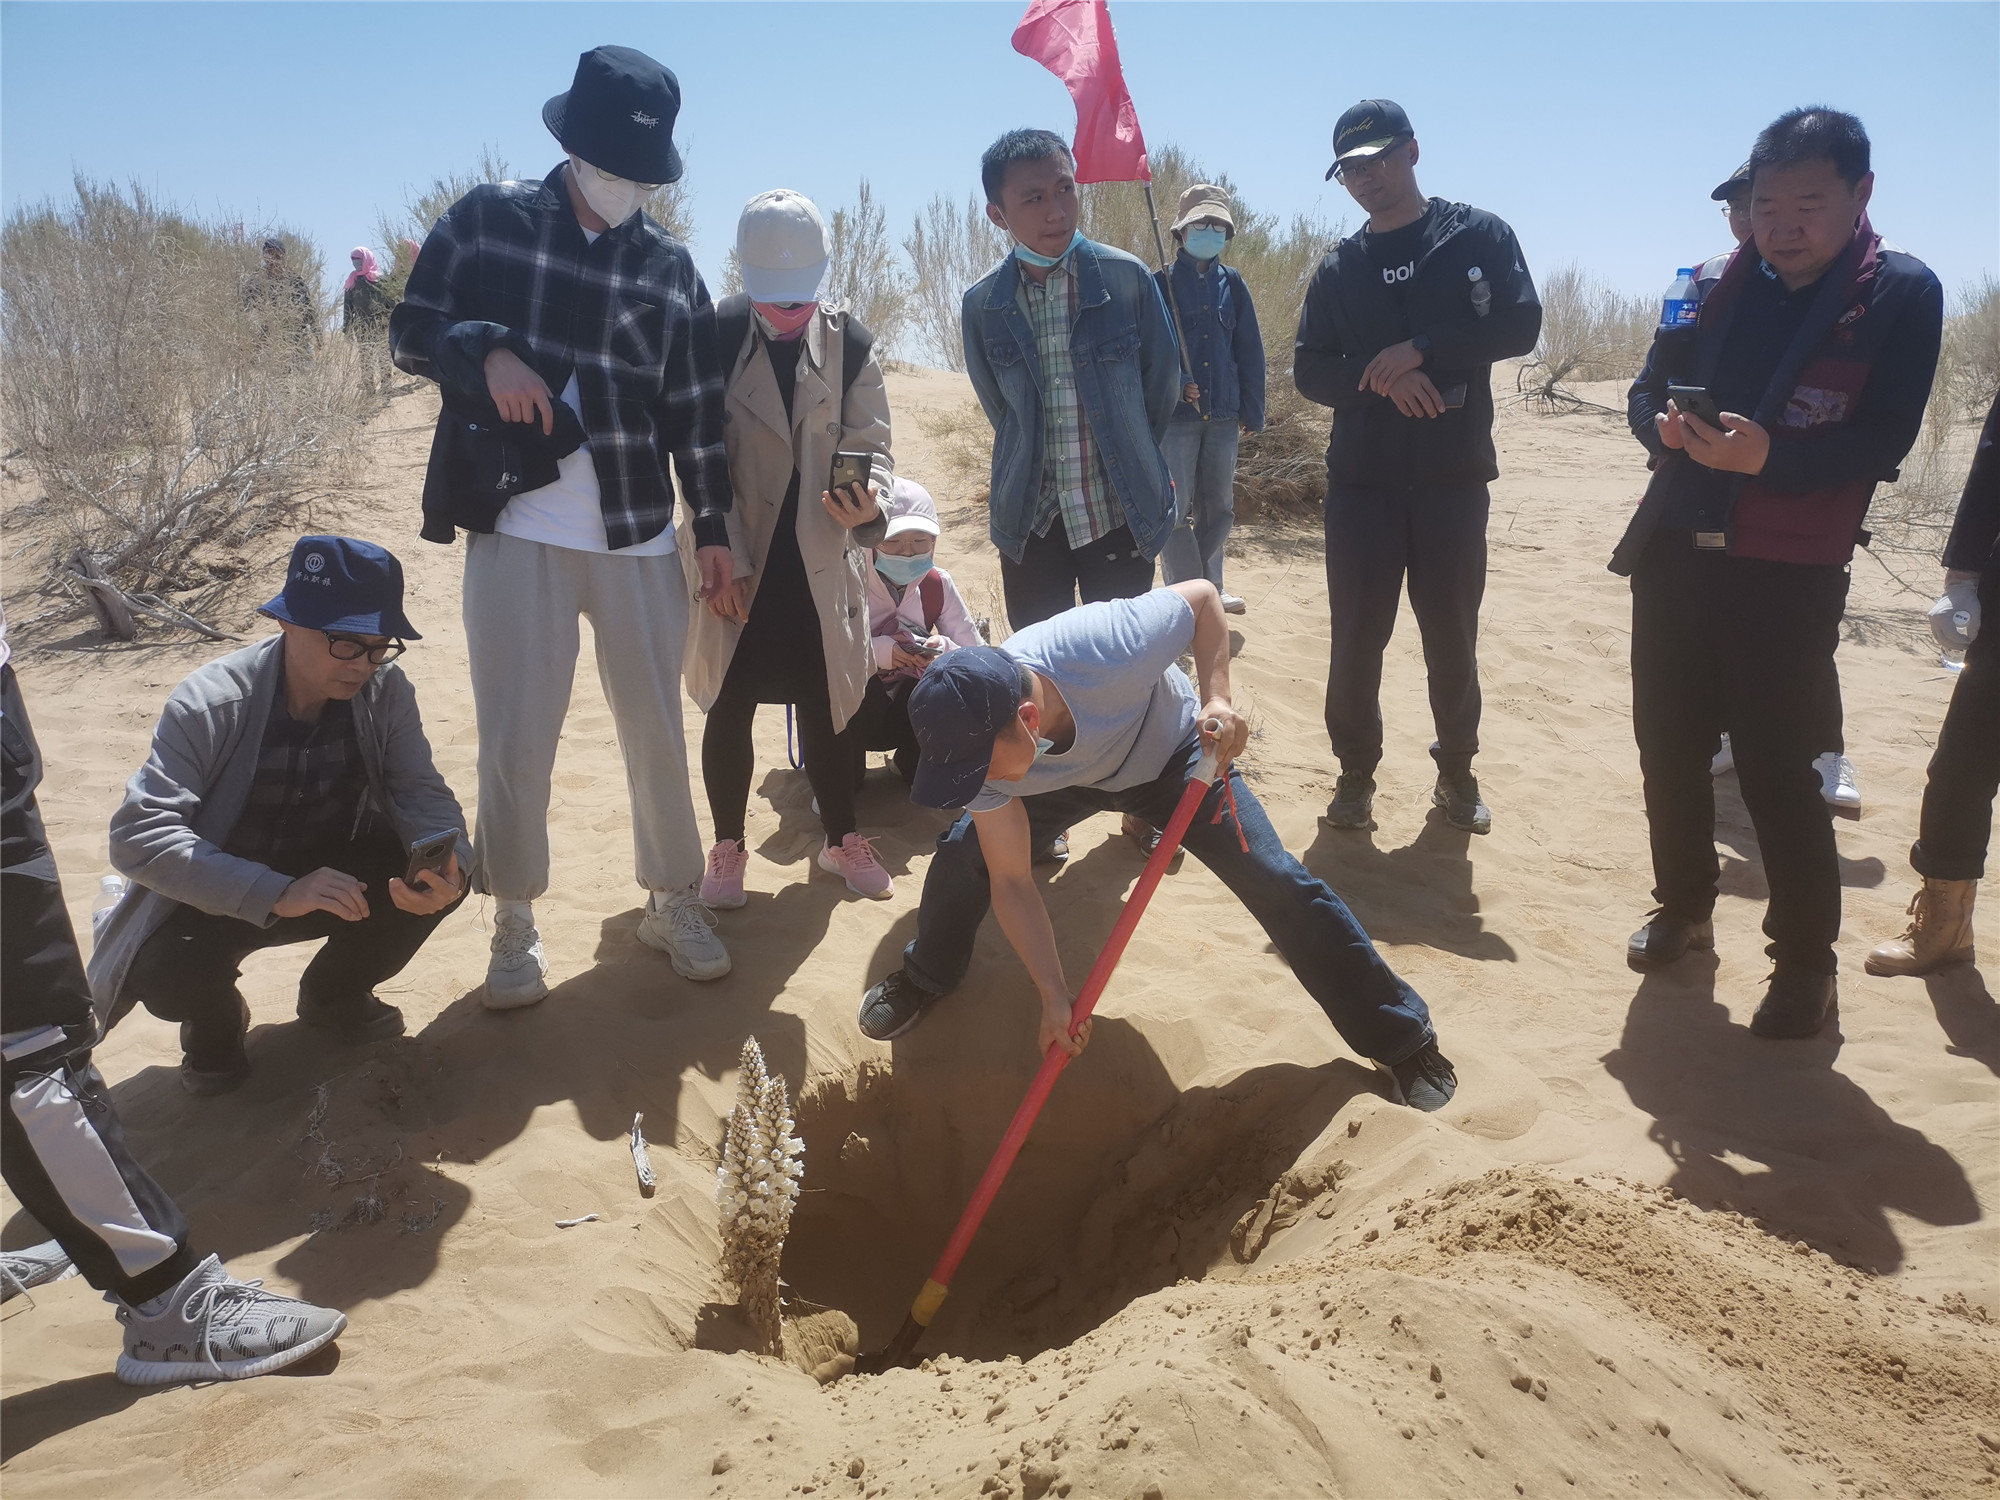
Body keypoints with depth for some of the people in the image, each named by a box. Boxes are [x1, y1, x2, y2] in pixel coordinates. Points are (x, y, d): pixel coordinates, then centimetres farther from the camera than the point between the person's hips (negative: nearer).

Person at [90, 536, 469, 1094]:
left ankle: (334, 992, 8)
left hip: (331, 871, 4)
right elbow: (137, 834, -31)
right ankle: (216, 1018, 7)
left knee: (444, 874, -23)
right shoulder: (207, 705, -26)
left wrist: (445, 863, -36)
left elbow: (423, 795, -12)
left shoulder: (386, 689, -14)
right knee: (169, 971, -34)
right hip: (218, 896, -3)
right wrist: (277, 895, -44)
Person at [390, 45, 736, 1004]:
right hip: (515, 530, -1)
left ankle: (674, 901, 25)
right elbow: (410, 331, 6)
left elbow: (697, 410, 9)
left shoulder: (669, 267, 8)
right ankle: (515, 924, 19)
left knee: (657, 731, 8)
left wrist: (713, 527, 6)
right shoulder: (486, 220, 3)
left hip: (638, 537, 2)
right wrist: (485, 349, -14)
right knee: (515, 741, 1)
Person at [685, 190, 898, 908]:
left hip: (822, 564, 1)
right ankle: (728, 846, 24)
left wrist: (868, 502, -25)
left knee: (825, 708, 8)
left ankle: (842, 839, 28)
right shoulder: (714, 338, -6)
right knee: (729, 709, 6)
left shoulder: (849, 342, -1)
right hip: (739, 565, -1)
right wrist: (724, 561, -12)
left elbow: (870, 442, -2)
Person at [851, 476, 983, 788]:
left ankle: (913, 763, 6)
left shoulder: (937, 584, -6)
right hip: (848, 708, -3)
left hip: (911, 715, 3)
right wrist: (874, 651, -33)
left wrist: (945, 650, -28)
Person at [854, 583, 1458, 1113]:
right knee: (962, 857, -13)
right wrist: (1055, 996, -26)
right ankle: (926, 976, 20)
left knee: (1275, 881, -13)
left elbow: (1202, 596, -24)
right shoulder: (979, 740, -32)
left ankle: (1402, 1038, 5)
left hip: (1170, 754, -2)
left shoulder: (1107, 646, -46)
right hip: (1068, 779, 3)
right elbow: (1010, 881, -23)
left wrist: (1216, 697, -35)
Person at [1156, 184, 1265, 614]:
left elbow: (1249, 351, 8)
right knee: (1175, 511, -4)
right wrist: (1174, 385, -15)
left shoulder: (1231, 283, 8)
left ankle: (1209, 589, 27)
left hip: (1222, 416, 4)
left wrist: (1252, 411, 5)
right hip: (1175, 415, -4)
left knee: (1218, 509, 12)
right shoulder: (1163, 283, -2)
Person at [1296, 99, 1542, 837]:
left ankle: (1457, 770, 24)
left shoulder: (1478, 235, 3)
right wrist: (1380, 379, -16)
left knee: (1452, 637, 6)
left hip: (1455, 478, -1)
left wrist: (1420, 347, -18)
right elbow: (1310, 370, 3)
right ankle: (1356, 772, 18)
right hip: (1360, 480, 1)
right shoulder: (1338, 269, 9)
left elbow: (1520, 325, -8)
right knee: (1357, 636, 2)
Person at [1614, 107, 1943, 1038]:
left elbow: (1883, 441, -11)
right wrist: (1664, 425, -15)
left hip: (1790, 573, -4)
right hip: (1676, 552, 5)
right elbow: (1646, 392, 8)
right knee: (1668, 743, 11)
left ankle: (1806, 963, 12)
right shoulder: (1714, 287, 10)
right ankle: (1684, 908, 31)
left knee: (1775, 768, -4)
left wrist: (1771, 455, -27)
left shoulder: (1902, 293, -2)